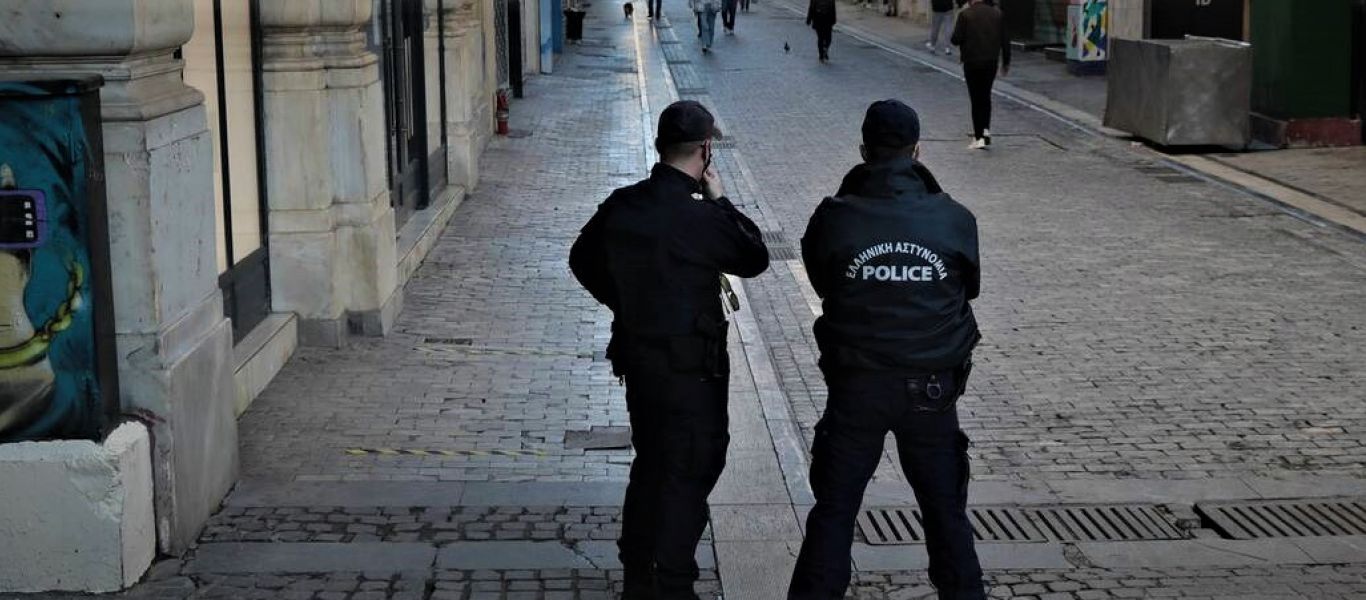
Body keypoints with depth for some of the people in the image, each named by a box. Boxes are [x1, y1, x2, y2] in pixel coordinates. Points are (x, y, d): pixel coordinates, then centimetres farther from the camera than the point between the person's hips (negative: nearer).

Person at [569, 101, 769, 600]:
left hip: (637, 358, 7)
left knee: (650, 465, 21)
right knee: (688, 474, 4)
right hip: (691, 370, -7)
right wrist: (720, 199, -2)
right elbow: (755, 259, -8)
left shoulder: (621, 205, -1)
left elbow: (583, 260, 13)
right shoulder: (698, 218, -23)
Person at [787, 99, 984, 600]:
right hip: (932, 388, 1)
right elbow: (968, 288, 8)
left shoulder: (834, 218, -10)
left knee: (834, 507, 10)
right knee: (945, 508, 14)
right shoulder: (954, 219, -8)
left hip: (856, 385, -1)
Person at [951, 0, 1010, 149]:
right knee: (986, 97, 20)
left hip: (972, 63, -3)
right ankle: (986, 130, 10)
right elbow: (1005, 40, 4)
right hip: (991, 62, 3)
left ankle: (979, 137, 0)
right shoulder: (997, 13, 2)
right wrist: (1006, 62, 13)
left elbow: (956, 39, -13)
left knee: (976, 99, 2)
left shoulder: (965, 14, -10)